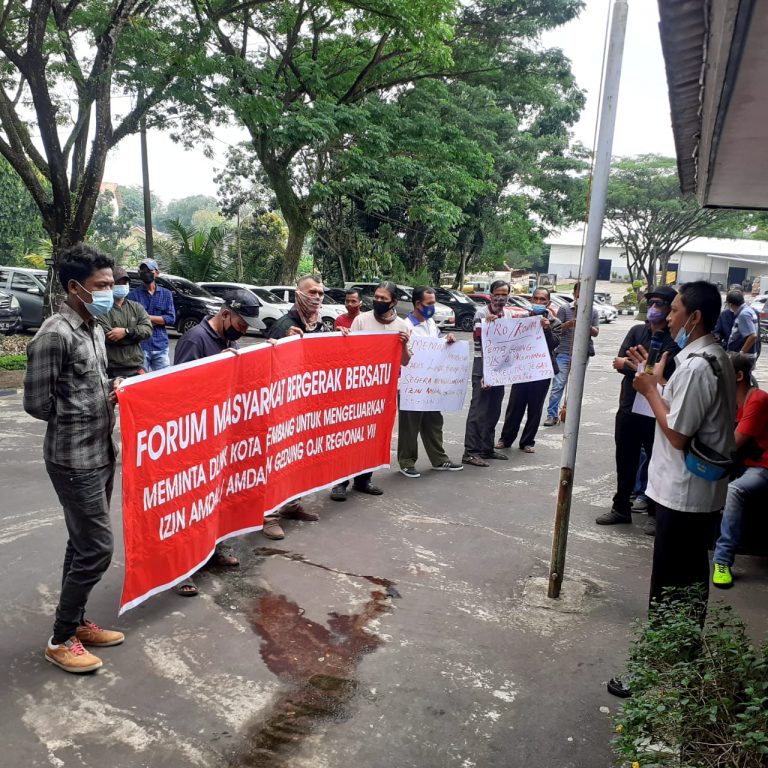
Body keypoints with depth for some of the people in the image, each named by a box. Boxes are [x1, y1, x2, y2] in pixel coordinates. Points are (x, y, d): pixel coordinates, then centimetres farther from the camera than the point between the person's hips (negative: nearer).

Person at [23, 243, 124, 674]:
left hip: (101, 453, 9)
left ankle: (77, 622, 31)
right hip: (74, 460, -9)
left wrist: (112, 389, 1)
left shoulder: (94, 328, 9)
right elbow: (37, 403, -16)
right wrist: (92, 412, -8)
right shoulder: (55, 335, -18)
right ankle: (61, 639, 13)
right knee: (97, 547, -4)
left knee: (84, 544, 17)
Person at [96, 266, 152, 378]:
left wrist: (126, 331, -17)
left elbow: (148, 329, -1)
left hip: (137, 367, 5)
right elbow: (108, 337, -15)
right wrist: (135, 334, -10)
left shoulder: (136, 307, 13)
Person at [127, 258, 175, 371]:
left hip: (161, 346, 2)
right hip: (140, 346, -2)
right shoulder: (133, 295, 2)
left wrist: (148, 317, -8)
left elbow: (171, 318, 0)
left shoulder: (166, 294, 10)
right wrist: (159, 320, -7)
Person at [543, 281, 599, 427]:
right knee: (558, 385, -7)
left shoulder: (593, 312, 7)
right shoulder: (565, 309, 2)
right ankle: (552, 415, -5)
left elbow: (596, 333, 4)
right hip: (564, 352, -2)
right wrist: (570, 323, -18)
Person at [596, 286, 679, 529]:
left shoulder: (674, 340, -7)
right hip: (628, 408, 5)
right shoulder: (637, 331, 8)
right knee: (625, 461, 14)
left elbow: (662, 372, -19)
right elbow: (618, 362, -3)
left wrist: (631, 363, -11)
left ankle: (655, 513, 21)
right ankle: (621, 508, 28)